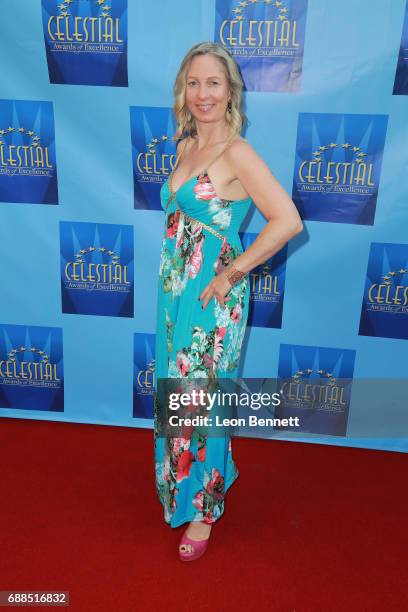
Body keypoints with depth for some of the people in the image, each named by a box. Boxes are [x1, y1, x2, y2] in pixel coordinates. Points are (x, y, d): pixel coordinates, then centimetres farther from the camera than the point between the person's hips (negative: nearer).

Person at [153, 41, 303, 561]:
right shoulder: (185, 146, 9)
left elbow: (288, 221, -24)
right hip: (175, 291, 8)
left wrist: (231, 273, -18)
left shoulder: (236, 153, -15)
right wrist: (174, 279, 12)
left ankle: (202, 507, 27)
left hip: (211, 298, -7)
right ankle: (184, 480, 44)